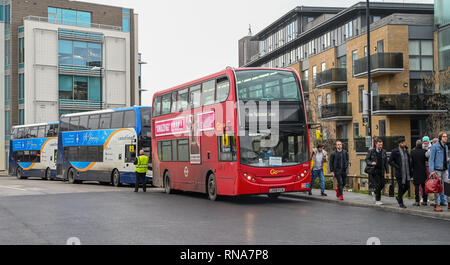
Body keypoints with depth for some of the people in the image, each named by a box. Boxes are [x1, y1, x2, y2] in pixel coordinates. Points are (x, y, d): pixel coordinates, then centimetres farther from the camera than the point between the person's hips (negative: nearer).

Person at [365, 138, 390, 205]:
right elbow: (367, 159, 2)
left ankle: (375, 192, 32)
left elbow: (386, 162, 9)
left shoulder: (383, 152, 8)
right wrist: (371, 163, -19)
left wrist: (387, 172, 4)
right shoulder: (371, 151, -1)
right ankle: (377, 200, 1)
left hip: (381, 171, 4)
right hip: (374, 170, -4)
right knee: (377, 185, -7)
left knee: (382, 184, 2)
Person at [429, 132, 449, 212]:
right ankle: (436, 205, 5)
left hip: (445, 170, 6)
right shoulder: (434, 146, -7)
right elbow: (431, 159, -10)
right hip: (437, 169, -6)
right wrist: (432, 170, -17)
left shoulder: (446, 147, 13)